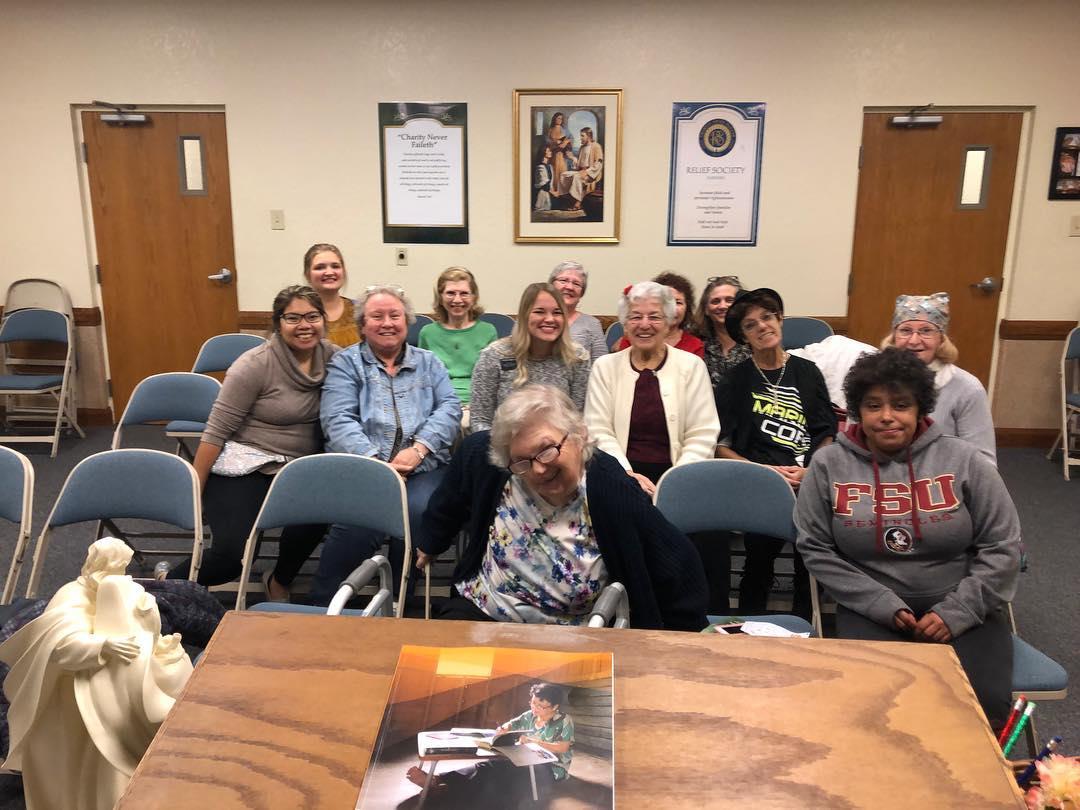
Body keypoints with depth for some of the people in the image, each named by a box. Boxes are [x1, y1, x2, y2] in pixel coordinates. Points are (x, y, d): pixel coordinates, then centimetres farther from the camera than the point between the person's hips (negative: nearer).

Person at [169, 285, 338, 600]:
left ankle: (279, 582, 4)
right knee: (232, 554, -20)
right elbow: (215, 433, -11)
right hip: (243, 468, -4)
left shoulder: (332, 357, -1)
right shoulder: (254, 365, -14)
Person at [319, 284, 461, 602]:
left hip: (423, 467, 2)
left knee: (418, 513, -31)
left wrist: (419, 448, -12)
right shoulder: (345, 363, 14)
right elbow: (338, 420, 0)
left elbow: (450, 408, 7)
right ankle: (323, 608, -13)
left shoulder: (429, 363, 22)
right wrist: (375, 463, -16)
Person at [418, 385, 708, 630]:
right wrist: (431, 544, 30)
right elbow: (447, 505, 13)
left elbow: (682, 570, -9)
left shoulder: (615, 494, -23)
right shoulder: (480, 456, -13)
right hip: (476, 612, 3)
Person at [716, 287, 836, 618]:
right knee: (760, 555, -27)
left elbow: (827, 435, 14)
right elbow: (720, 446, 6)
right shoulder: (736, 380, 13)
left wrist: (809, 471, -6)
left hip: (809, 483, 1)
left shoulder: (807, 373, 18)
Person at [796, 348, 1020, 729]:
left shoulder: (963, 459, 0)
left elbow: (1002, 547, 2)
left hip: (964, 611, 1)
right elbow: (816, 550, 0)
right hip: (871, 612, 0)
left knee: (984, 703, -22)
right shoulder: (828, 464, -1)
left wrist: (955, 611, -9)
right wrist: (884, 605, -9)